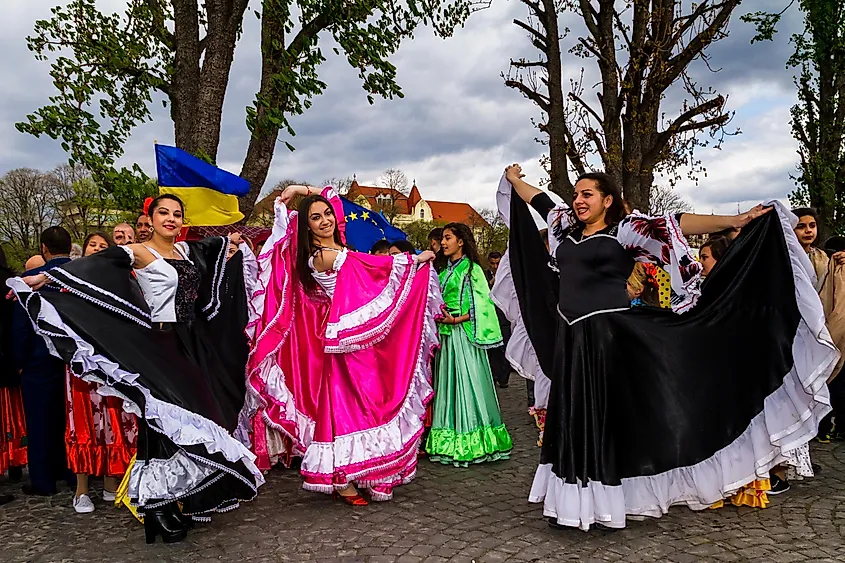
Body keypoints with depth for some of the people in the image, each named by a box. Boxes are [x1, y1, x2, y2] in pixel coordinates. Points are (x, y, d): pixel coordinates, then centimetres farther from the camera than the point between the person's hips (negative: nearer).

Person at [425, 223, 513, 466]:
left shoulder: (472, 269, -5)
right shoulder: (445, 270, 16)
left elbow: (481, 305, -10)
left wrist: (455, 320, -16)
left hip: (463, 334, -7)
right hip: (445, 335, 7)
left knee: (466, 384, -4)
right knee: (448, 385, 8)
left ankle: (469, 443, 4)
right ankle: (450, 443, 15)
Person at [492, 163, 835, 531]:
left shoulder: (624, 229, -4)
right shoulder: (566, 227, 14)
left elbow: (675, 226, -14)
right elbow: (539, 200, 28)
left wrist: (736, 221, -22)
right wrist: (513, 180, 41)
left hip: (608, 338, -6)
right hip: (569, 339, 6)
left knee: (606, 419, 0)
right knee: (571, 421, 9)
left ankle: (606, 502, 13)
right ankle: (572, 503, 19)